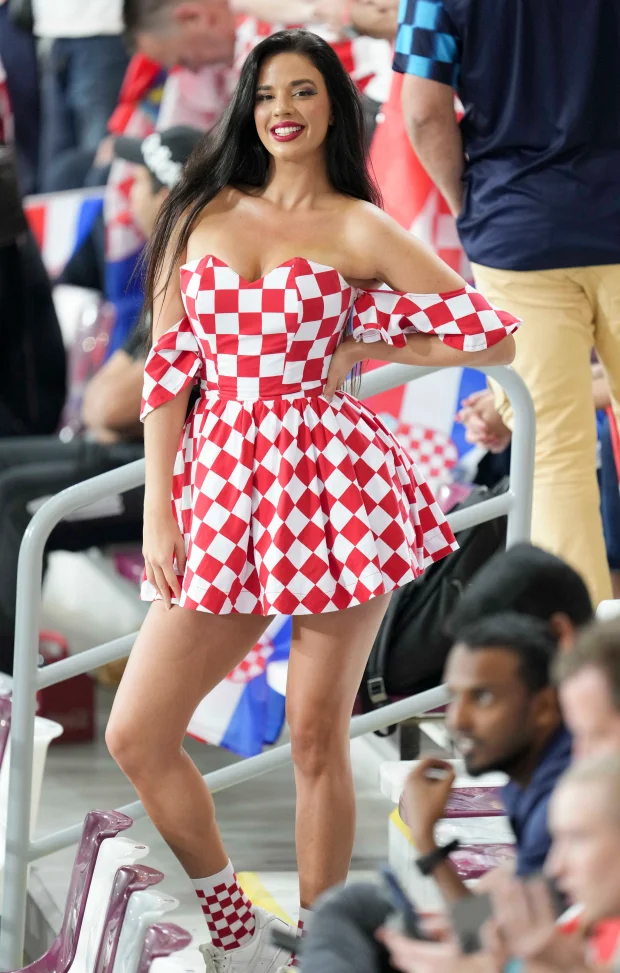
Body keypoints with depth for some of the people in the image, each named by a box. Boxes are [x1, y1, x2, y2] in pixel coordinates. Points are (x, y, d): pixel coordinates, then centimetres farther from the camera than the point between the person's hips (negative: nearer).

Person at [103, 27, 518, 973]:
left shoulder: (358, 230, 2)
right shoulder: (204, 215, 10)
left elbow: (495, 334, 1)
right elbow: (168, 370, 8)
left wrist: (361, 352, 3)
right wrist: (158, 514, 2)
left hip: (332, 484, -3)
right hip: (220, 484, 4)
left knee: (316, 735, 0)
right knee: (134, 736, 0)